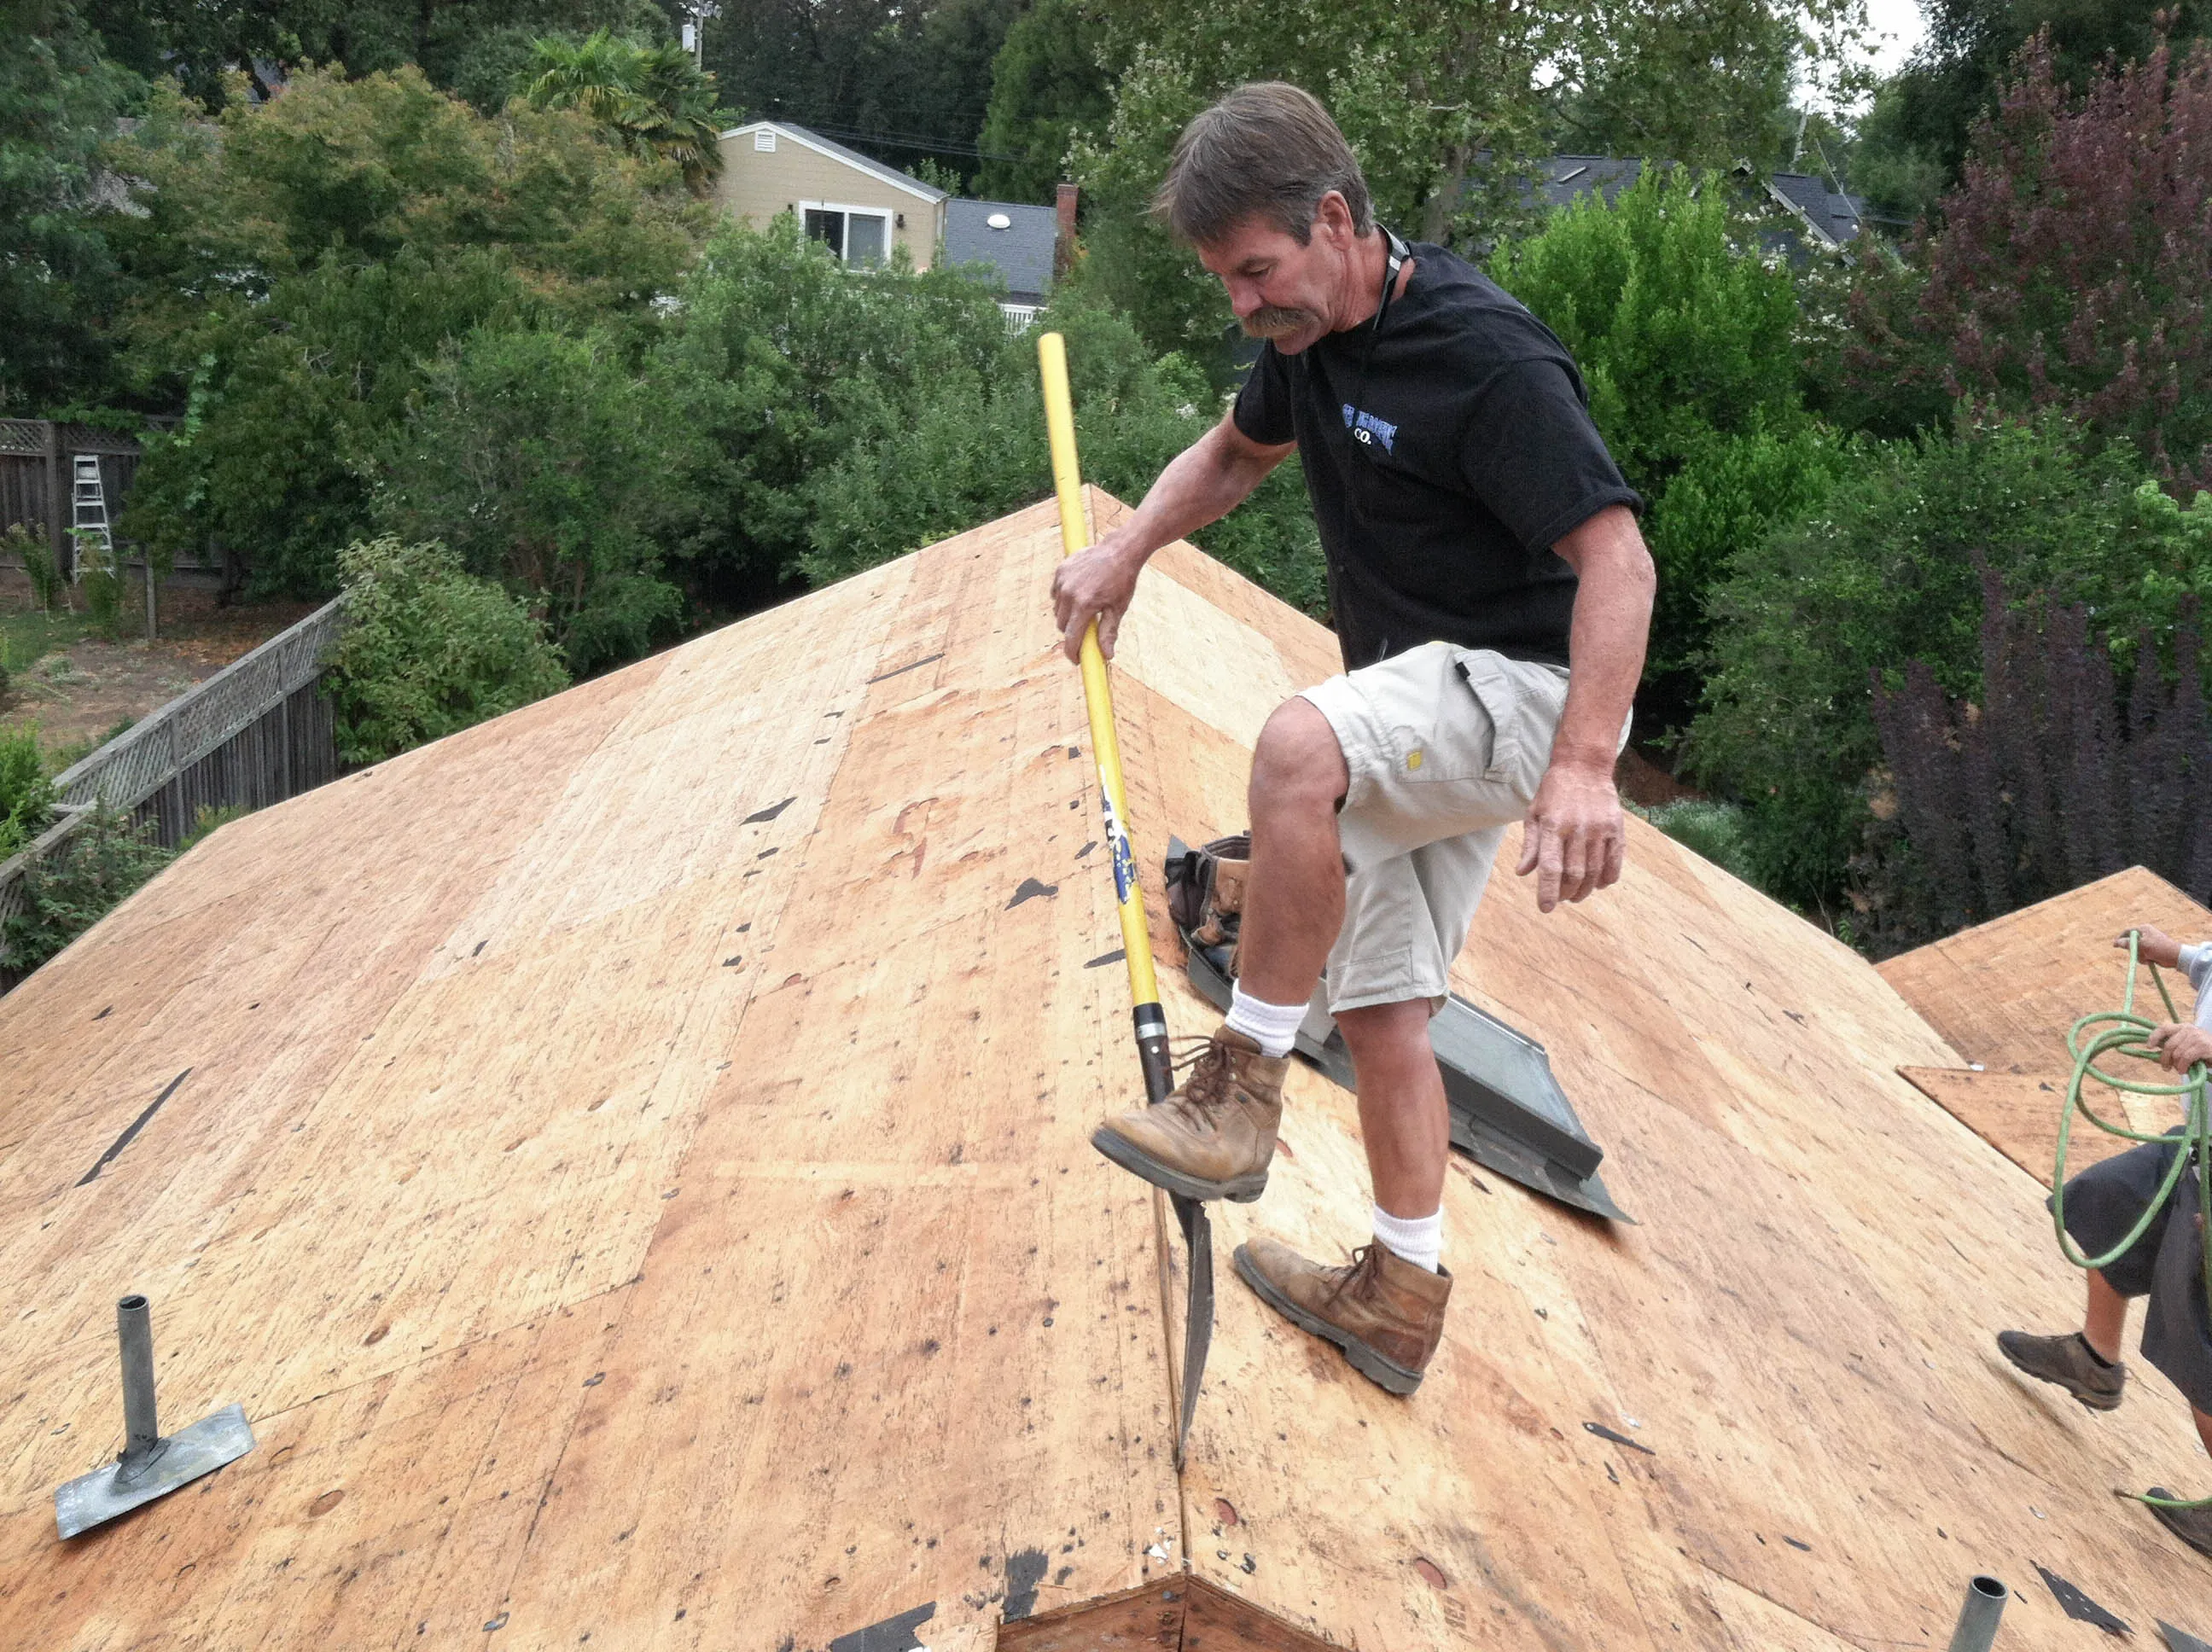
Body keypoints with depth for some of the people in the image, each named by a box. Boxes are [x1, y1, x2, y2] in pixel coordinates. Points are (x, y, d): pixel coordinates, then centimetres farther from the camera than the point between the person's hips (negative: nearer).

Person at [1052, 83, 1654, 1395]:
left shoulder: (1487, 355, -22)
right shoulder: (1312, 337, 4)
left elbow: (1619, 561, -25)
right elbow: (1238, 452, 24)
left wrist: (1584, 764, -38)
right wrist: (1126, 552, 7)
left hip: (1528, 688, -9)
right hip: (1424, 717, 9)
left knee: (1300, 746, -37)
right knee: (1380, 1007, 10)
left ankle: (1244, 1085, -23)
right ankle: (1404, 1295, 24)